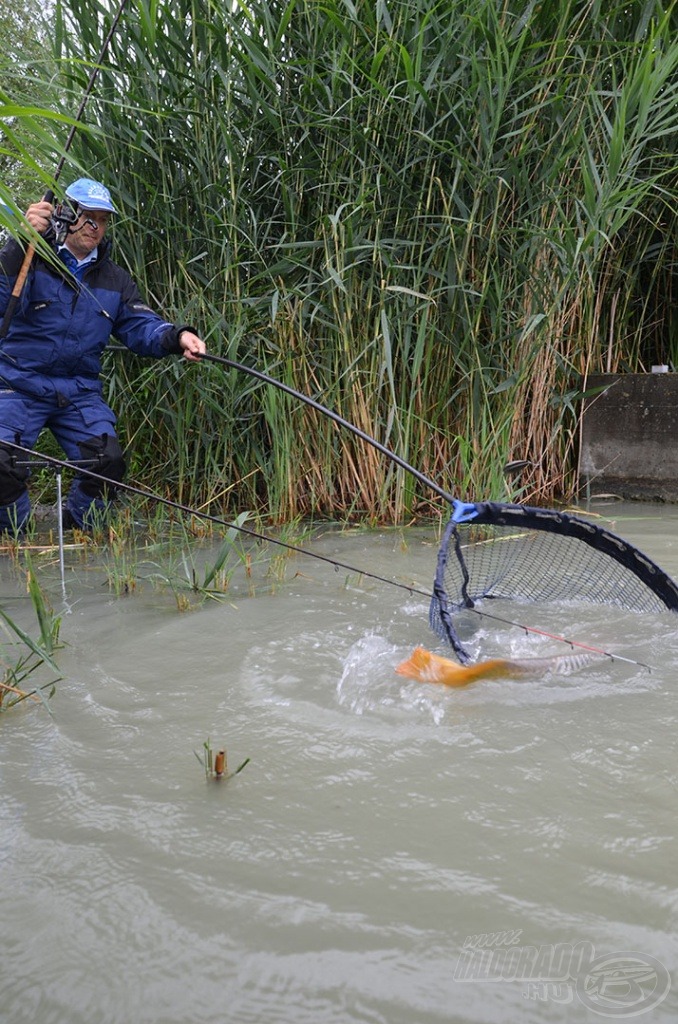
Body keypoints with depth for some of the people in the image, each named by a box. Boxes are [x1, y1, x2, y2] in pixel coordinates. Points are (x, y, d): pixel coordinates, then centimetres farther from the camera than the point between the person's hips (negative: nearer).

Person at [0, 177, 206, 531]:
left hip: (79, 392, 4)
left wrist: (177, 336, -20)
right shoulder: (30, 260, -4)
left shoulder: (115, 280, 12)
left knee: (107, 460, -13)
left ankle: (75, 530, 12)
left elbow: (141, 326, 2)